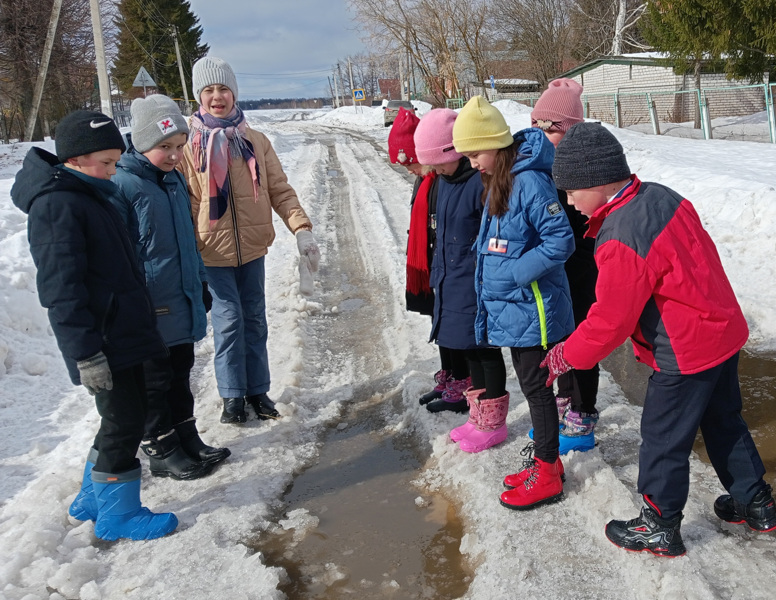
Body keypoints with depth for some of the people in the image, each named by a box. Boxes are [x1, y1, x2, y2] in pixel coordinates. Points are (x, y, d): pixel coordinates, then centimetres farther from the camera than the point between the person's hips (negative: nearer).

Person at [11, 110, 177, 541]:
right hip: (102, 342, -10)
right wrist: (86, 353, -23)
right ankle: (117, 515, 14)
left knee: (123, 417, 17)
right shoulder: (56, 205, -16)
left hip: (124, 333, 10)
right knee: (124, 422, -2)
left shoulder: (89, 196, 15)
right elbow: (62, 289, -21)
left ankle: (94, 498, 32)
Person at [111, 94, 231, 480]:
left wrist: (201, 283, 20)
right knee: (154, 381, 7)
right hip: (150, 309, -8)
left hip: (182, 302, 8)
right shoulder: (122, 186, -18)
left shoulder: (175, 179, 8)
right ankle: (162, 452, 21)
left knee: (180, 373, 19)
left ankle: (187, 439, 33)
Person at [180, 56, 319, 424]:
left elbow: (280, 190, 2)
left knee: (254, 319, 12)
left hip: (252, 246, 3)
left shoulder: (255, 142, 3)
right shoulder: (188, 145, -4)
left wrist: (301, 229, -11)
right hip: (212, 251, -3)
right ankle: (232, 395, 15)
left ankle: (257, 390, 26)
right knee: (229, 319, -4)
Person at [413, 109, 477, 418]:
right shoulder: (445, 180, 8)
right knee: (450, 338, 20)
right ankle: (459, 390, 39)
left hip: (474, 282, -9)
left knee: (478, 345, 0)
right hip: (449, 278, 9)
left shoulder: (481, 181, -21)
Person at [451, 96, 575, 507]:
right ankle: (546, 459, 33)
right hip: (511, 309, 9)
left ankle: (546, 475, 17)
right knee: (529, 383, 18)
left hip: (532, 311, -9)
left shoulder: (530, 182, -21)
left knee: (536, 386, 2)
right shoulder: (497, 182, 9)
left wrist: (515, 273, -21)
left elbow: (561, 241, -22)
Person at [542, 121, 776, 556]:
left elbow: (610, 322, -21)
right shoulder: (664, 197, -1)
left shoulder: (621, 242, -28)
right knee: (724, 421, 25)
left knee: (663, 438, 8)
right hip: (725, 331, 9)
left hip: (686, 356, -9)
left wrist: (565, 357, -6)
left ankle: (659, 527, 23)